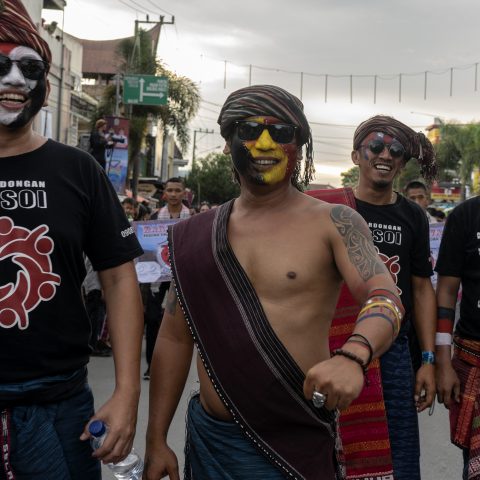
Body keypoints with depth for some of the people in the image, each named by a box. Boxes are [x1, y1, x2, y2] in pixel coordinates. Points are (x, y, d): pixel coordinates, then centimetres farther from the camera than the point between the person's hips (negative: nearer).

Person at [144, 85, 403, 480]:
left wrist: (352, 355, -40)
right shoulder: (194, 237, 3)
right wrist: (156, 440, 5)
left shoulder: (334, 223, -7)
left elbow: (386, 297, -19)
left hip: (296, 444, -3)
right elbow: (175, 337, 7)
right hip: (209, 437, 4)